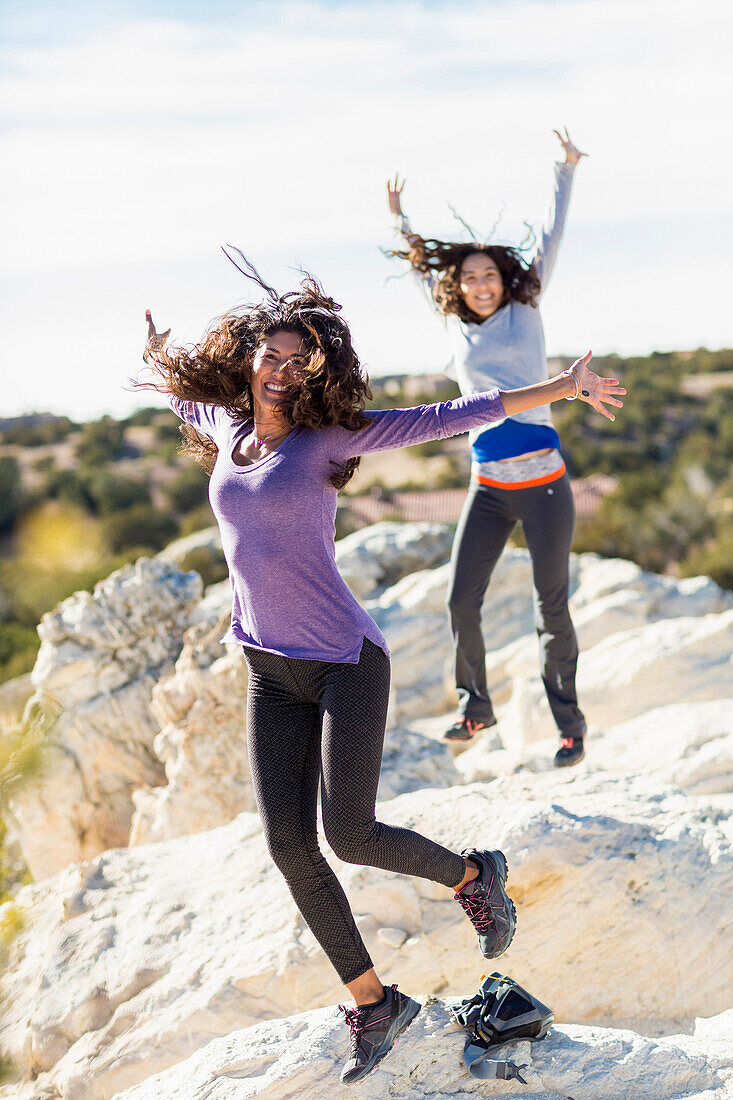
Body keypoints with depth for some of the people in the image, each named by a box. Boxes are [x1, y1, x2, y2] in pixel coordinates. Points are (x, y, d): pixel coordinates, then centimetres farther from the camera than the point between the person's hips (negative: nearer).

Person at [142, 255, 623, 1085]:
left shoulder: (329, 435, -6)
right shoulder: (226, 426, 8)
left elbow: (447, 418, -8)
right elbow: (183, 392, 33)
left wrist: (563, 389, -9)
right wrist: (159, 352, 48)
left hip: (345, 661, -5)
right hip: (271, 672, 5)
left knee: (350, 838, -9)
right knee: (288, 844, 0)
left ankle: (471, 875, 23)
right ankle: (372, 1003, 16)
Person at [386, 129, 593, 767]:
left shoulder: (525, 310, 6)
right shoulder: (457, 326, 12)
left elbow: (551, 241, 10)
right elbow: (424, 267, 26)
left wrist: (566, 173, 14)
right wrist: (401, 220, 35)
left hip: (543, 484, -2)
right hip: (488, 491, 3)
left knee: (552, 609, 2)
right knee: (462, 603, -3)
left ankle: (569, 721, 16)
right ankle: (475, 705, 20)